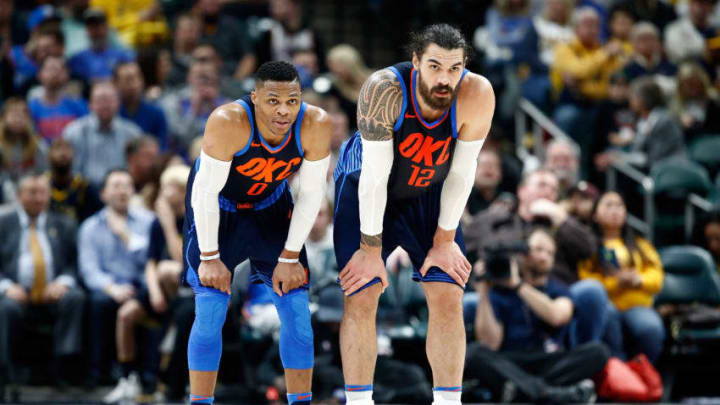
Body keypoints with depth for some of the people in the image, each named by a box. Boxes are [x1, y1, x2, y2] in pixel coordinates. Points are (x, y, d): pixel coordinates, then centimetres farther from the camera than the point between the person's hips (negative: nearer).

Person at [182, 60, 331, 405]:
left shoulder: (316, 125, -28)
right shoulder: (228, 122, -37)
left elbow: (311, 194, -15)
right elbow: (206, 192, -27)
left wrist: (290, 257, -10)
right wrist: (210, 257, -21)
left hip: (270, 205, 3)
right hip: (216, 208, -3)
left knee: (296, 308, -2)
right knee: (211, 309, -11)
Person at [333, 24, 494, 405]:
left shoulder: (476, 94, -29)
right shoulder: (384, 89, -35)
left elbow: (461, 173, -17)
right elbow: (375, 175, -28)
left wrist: (445, 240, -10)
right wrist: (371, 249, -22)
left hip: (428, 194, 2)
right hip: (365, 191, -2)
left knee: (448, 298, -6)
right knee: (361, 298, -9)